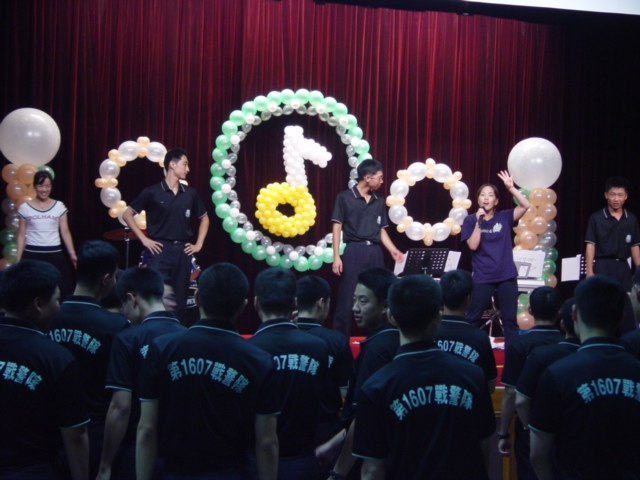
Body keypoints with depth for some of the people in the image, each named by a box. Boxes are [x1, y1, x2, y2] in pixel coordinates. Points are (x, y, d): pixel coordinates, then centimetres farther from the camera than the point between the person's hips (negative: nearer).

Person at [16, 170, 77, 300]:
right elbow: (21, 235, 4)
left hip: (54, 254, 0)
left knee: (59, 289, -2)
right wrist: (18, 258, 0)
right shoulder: (25, 208, 2)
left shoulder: (59, 207, 3)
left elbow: (65, 232, 3)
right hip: (32, 254, 0)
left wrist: (72, 253, -5)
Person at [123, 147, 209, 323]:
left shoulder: (190, 193, 9)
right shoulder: (152, 192, -3)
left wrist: (199, 244, 12)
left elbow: (204, 218, 22)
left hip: (183, 251, 4)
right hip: (160, 250, -4)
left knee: (180, 300, 8)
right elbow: (127, 214, 0)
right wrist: (144, 239, -6)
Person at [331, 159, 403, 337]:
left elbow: (382, 230, 16)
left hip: (375, 253, 5)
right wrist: (336, 256, -9)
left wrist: (393, 250, 2)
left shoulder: (379, 201, 13)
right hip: (354, 252, -5)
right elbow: (337, 227, -2)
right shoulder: (345, 197, -1)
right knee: (347, 298, -4)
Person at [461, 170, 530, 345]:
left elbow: (525, 205, -9)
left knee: (510, 319, 6)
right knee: (473, 318, 5)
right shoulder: (470, 220, 1)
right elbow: (473, 245, -10)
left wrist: (511, 187, -16)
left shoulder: (504, 217, 4)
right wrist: (479, 222, -15)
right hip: (483, 278, -1)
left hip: (507, 276, 2)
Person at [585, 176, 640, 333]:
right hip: (603, 266, -3)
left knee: (627, 307, 6)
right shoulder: (596, 218, -3)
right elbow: (590, 245, -4)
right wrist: (589, 271, -10)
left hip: (623, 267, 3)